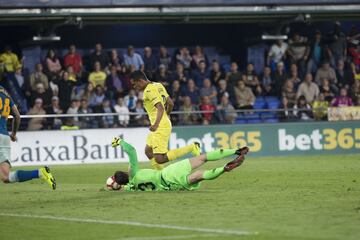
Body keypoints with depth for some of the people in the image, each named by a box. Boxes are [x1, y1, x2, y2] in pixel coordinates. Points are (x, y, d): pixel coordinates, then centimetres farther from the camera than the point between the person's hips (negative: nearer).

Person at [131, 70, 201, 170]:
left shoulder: (149, 91, -17)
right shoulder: (158, 85, 11)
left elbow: (160, 108, -28)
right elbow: (171, 103, 17)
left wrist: (156, 124, -40)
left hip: (161, 127, -11)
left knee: (159, 159, -14)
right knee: (148, 151, 21)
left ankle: (191, 148, -12)